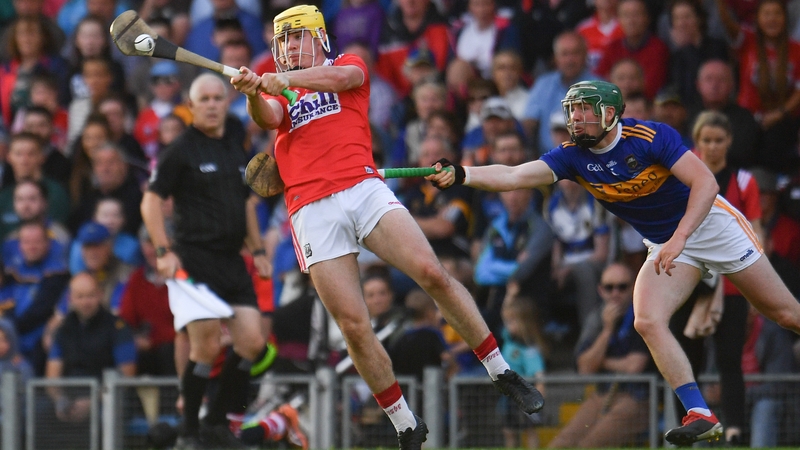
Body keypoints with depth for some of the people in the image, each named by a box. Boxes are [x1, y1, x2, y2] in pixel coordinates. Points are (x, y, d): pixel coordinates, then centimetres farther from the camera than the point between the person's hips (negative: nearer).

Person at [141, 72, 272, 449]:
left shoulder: (237, 146, 15)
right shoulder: (181, 150, -4)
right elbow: (151, 202, -4)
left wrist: (257, 250, 20)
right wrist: (164, 251, -14)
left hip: (232, 260, 6)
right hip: (195, 259, -6)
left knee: (252, 343, -2)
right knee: (206, 347, -11)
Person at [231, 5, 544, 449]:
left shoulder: (350, 66, 18)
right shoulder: (280, 97, 23)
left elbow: (342, 76, -8)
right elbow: (267, 117, -2)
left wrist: (286, 78, -22)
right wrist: (253, 93, -25)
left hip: (363, 190, -1)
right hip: (312, 211, 1)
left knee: (432, 273, -20)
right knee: (354, 327, -8)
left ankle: (501, 372, -8)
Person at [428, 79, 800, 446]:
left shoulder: (652, 137, -24)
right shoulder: (573, 156, -11)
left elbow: (706, 183, -29)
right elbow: (513, 176, -23)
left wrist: (679, 238, -39)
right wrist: (461, 175, -39)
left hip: (709, 223, -4)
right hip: (664, 245, 4)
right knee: (648, 323, -20)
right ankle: (700, 416, -18)